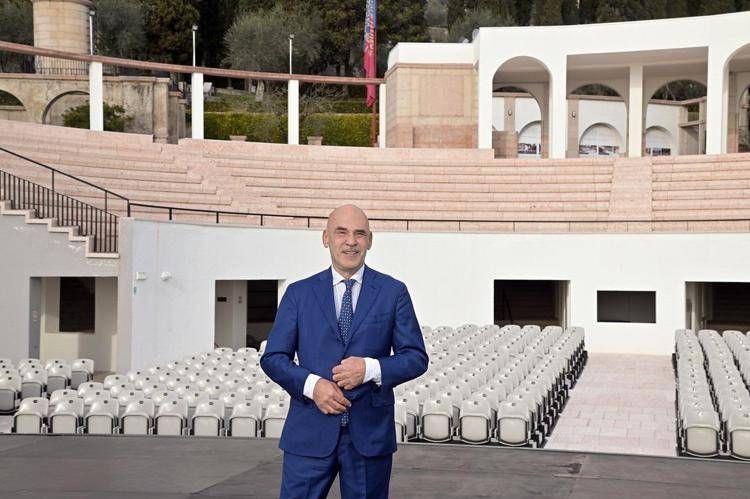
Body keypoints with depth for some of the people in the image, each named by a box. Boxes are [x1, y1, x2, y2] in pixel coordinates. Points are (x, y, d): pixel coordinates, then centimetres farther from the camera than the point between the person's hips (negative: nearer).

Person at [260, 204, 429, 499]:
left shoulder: (393, 292, 5)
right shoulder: (299, 293, 7)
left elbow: (416, 357, 3)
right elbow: (273, 358, 5)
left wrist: (371, 369, -15)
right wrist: (312, 384, -14)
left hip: (370, 432, 0)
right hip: (310, 432, 0)